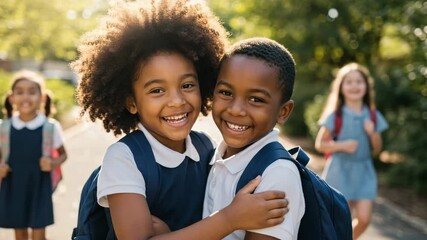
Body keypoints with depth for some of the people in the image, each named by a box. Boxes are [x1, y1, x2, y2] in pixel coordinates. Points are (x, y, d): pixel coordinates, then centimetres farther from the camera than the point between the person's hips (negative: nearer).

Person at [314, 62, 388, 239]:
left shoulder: (373, 116, 2)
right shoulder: (335, 115, -6)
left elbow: (377, 150, 8)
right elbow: (319, 144, -3)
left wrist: (372, 133, -12)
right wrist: (342, 145, -19)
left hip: (364, 172, 3)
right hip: (340, 171, -3)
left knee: (364, 219, -3)